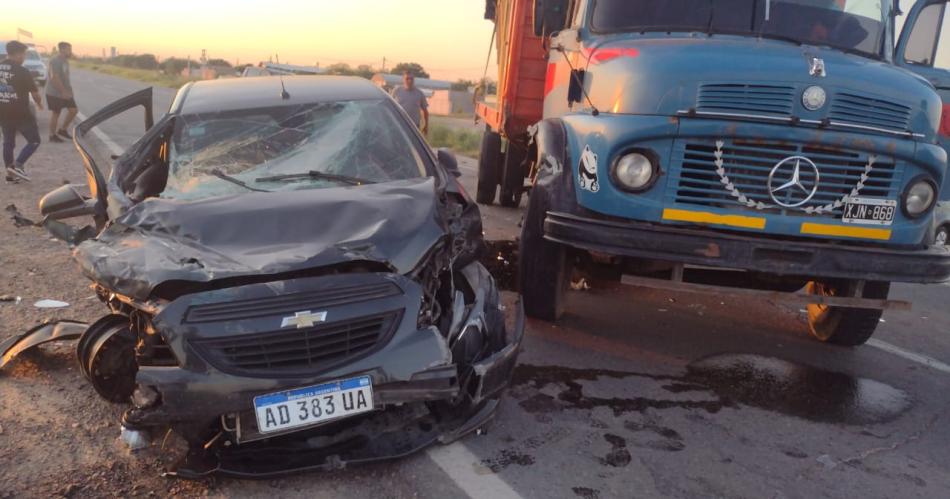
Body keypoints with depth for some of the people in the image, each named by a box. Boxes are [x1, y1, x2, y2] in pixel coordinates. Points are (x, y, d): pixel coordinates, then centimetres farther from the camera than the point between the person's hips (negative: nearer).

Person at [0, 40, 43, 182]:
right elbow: (34, 92, -8)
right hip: (20, 113, -7)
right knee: (34, 141, 5)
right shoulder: (22, 71, -15)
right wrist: (39, 102, 13)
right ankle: (17, 165, -9)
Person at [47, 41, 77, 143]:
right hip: (55, 93, -9)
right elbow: (54, 78, -24)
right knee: (56, 113, -1)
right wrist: (63, 92, -25)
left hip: (65, 92, 9)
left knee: (73, 110, 5)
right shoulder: (55, 61, -18)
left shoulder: (65, 61, 11)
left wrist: (68, 90, 17)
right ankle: (52, 135, 11)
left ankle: (62, 130, 19)